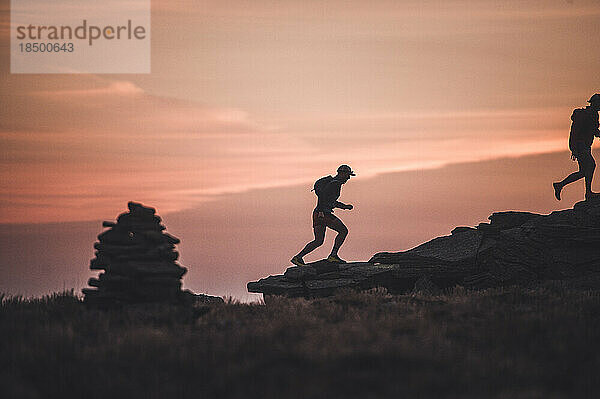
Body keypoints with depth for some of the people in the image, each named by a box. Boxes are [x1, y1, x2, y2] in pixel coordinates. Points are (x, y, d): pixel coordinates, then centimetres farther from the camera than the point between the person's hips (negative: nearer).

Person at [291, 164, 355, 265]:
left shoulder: (333, 182, 22)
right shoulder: (335, 183, -10)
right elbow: (323, 194, -24)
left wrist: (345, 206, 26)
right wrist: (321, 211, -28)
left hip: (319, 214, 10)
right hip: (323, 214, -10)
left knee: (319, 241, 12)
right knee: (343, 231, -4)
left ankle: (298, 257, 8)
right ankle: (333, 255, -6)